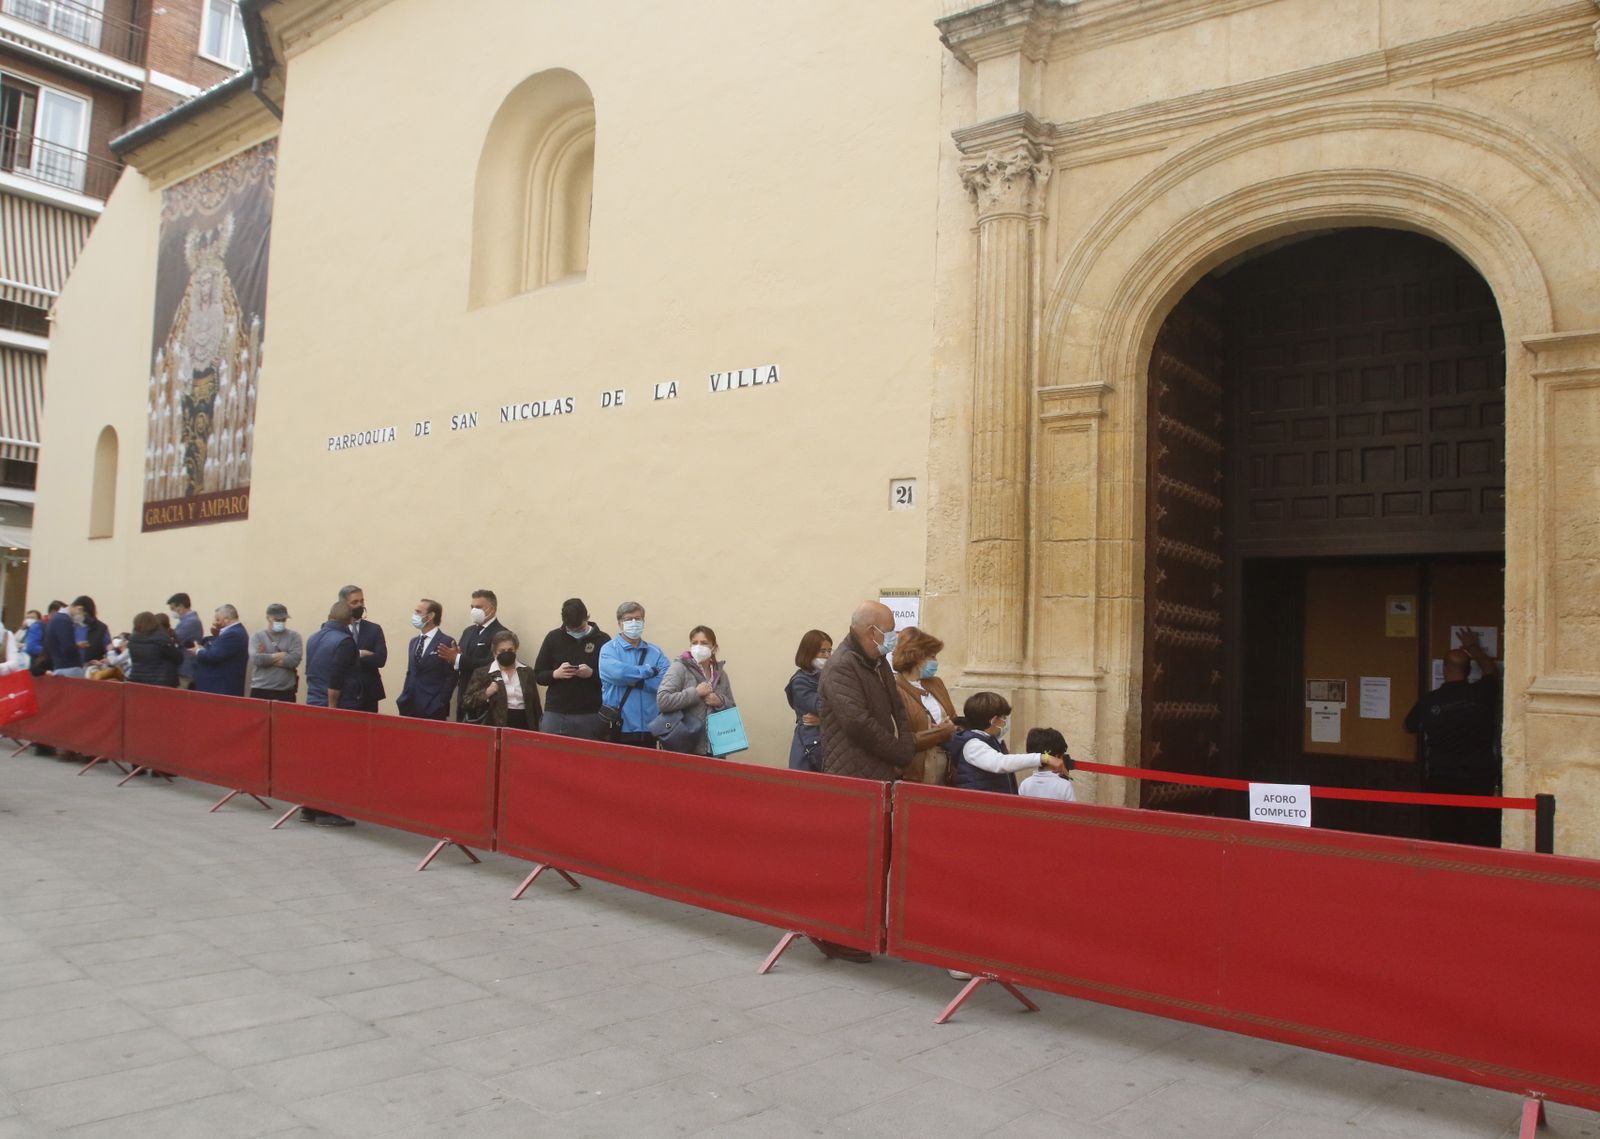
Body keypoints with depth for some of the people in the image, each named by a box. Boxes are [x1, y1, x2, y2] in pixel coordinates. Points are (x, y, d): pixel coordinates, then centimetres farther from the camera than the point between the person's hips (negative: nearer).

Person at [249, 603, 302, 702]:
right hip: (260, 690, 0)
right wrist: (281, 655, -6)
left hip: (286, 692, 0)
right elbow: (256, 659, -9)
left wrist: (266, 658, -6)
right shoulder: (257, 637, 8)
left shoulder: (294, 636, 6)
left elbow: (295, 659, -9)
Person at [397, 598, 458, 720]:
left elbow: (451, 677, -11)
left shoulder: (446, 642, -7)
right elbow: (410, 673, 19)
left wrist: (438, 705, -15)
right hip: (410, 707, 6)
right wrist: (404, 699, 8)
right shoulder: (414, 641, 16)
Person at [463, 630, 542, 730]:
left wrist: (535, 732, 10)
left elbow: (535, 705, 15)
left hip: (523, 727, 2)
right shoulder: (483, 673, 4)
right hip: (495, 727, -2)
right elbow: (469, 703, 1)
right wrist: (486, 693, -15)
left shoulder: (527, 672, 13)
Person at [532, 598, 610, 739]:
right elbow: (538, 675, 10)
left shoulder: (602, 640, 1)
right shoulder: (553, 638, 7)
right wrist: (555, 674, -10)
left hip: (589, 716, -2)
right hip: (555, 714, 2)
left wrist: (591, 674, -16)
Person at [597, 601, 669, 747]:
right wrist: (649, 670, -7)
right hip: (620, 729, -3)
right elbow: (616, 672, -19)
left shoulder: (655, 652, 10)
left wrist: (630, 678, -9)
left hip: (649, 729, 3)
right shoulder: (609, 649, 2)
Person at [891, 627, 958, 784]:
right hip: (915, 777, -7)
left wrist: (949, 728, -7)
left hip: (945, 772, 7)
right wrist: (943, 732, -9)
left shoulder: (935, 684, 12)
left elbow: (954, 722, 16)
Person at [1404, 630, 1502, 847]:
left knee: (1442, 844, 5)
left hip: (1441, 783, 0)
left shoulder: (1429, 701, -4)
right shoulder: (1482, 693, -3)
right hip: (1480, 781, 0)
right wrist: (1474, 648, 38)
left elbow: (1409, 726, 16)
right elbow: (1492, 671, 21)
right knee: (1481, 844, 4)